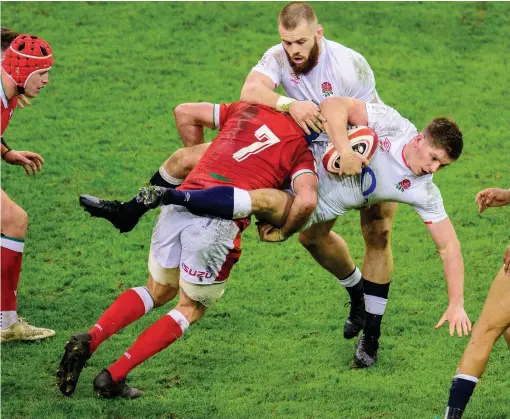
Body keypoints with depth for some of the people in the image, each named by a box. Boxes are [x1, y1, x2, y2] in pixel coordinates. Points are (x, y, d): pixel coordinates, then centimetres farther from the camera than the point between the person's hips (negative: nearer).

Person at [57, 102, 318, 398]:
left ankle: (89, 340, 5)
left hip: (180, 205, 5)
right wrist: (282, 229, 10)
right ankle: (113, 377, 5)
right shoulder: (301, 150, 9)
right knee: (191, 310, 16)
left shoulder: (248, 109, 23)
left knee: (158, 291, 26)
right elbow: (307, 200, -8)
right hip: (220, 220, -5)